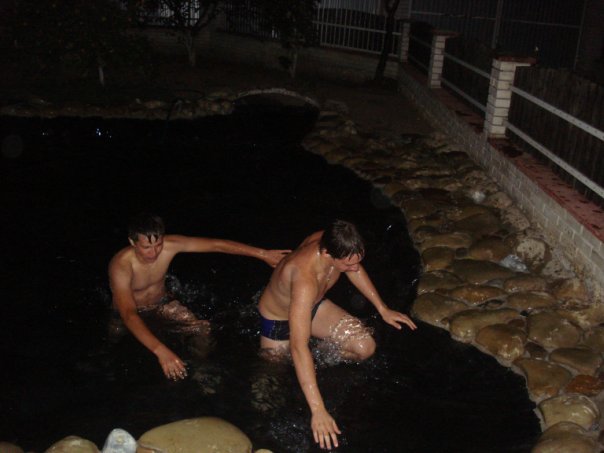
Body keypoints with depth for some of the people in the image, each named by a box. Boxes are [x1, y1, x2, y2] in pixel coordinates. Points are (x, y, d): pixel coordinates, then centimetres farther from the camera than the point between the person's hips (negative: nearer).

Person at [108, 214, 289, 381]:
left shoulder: (170, 245, -27)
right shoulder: (120, 266, -38)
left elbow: (217, 245, -23)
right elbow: (128, 315, -49)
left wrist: (262, 254, -28)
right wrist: (160, 351, -63)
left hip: (162, 303, 2)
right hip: (130, 312, -2)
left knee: (204, 331, -13)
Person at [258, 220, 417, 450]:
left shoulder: (333, 242, -26)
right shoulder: (305, 279, -46)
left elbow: (355, 270, 0)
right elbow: (298, 347, -49)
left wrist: (383, 309, 4)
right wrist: (318, 410, -51)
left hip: (312, 305, 5)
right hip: (278, 320, -5)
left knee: (365, 347, -11)